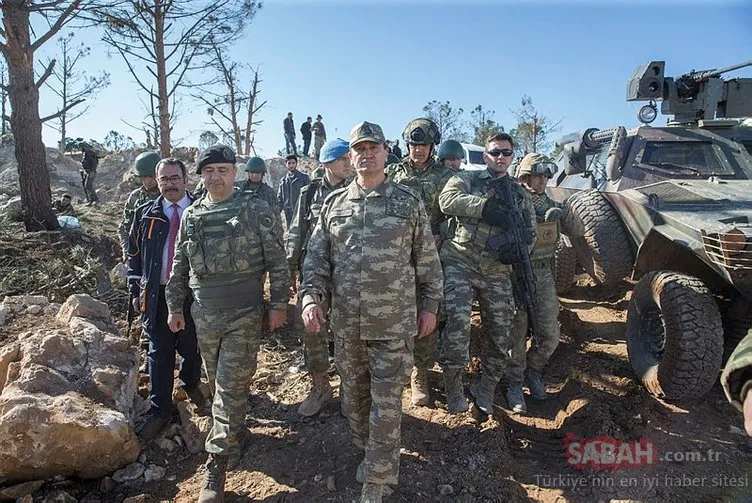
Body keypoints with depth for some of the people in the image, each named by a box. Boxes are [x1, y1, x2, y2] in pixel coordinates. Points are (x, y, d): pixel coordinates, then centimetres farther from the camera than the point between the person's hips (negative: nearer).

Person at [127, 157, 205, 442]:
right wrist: (135, 291, 8)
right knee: (159, 352, 7)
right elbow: (134, 255, 10)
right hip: (156, 294, 2)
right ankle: (159, 411, 19)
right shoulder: (145, 214, 6)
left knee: (191, 348, 11)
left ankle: (191, 384, 41)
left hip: (194, 293, -1)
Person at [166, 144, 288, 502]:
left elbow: (276, 260, -5)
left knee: (231, 386, -2)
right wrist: (174, 306, 13)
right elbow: (179, 265, 14)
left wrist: (278, 303, -7)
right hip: (204, 314, 5)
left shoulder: (256, 210, -5)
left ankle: (218, 463, 7)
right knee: (217, 383, 16)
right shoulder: (191, 215, 8)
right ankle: (232, 430, 39)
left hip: (244, 314, -4)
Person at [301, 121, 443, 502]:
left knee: (386, 403, 5)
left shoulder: (408, 202, -1)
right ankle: (364, 449, 45)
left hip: (394, 323, -3)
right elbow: (316, 256, 4)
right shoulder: (333, 203, 5)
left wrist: (429, 306, 3)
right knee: (353, 394, 19)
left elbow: (427, 260, 3)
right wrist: (311, 297, -9)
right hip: (345, 323, 3)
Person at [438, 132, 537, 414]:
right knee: (457, 323, -19)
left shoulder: (520, 194, 19)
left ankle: (485, 388, 25)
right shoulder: (467, 179, 8)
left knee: (501, 335, 4)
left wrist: (516, 249, -5)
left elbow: (529, 231, 18)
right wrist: (487, 207, -20)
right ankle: (453, 387, 2)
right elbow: (447, 199, -13)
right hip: (460, 263, -4)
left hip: (497, 272, 4)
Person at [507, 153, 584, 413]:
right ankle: (514, 384, 19)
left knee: (550, 335, 8)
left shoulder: (551, 205, 11)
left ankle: (532, 370, 33)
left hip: (545, 275, 5)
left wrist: (566, 214, -10)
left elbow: (579, 231, 9)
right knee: (517, 335, 2)